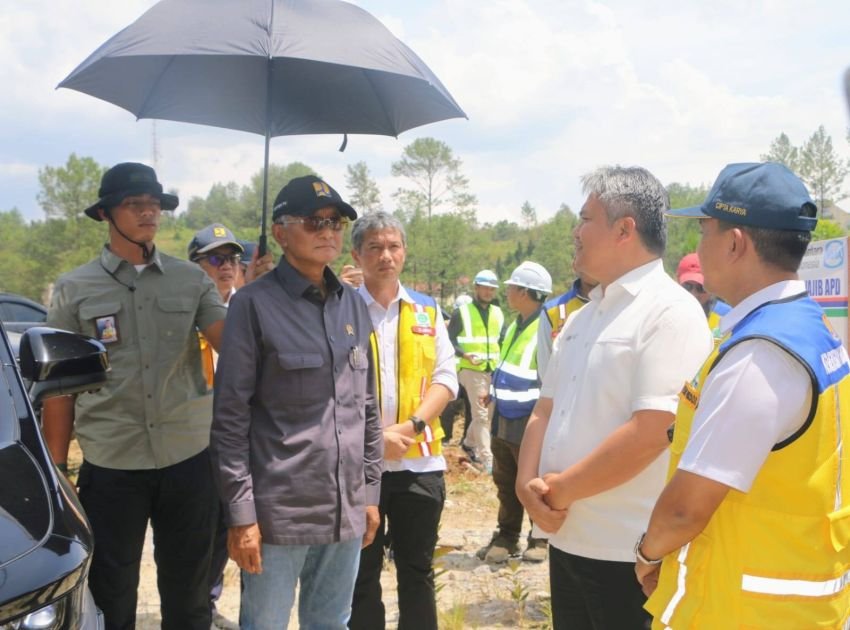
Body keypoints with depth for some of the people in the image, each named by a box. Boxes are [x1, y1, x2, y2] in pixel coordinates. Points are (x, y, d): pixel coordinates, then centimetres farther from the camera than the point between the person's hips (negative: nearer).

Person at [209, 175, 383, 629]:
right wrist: (240, 513, -13)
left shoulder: (353, 305, 10)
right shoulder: (255, 304, -7)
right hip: (278, 509, -5)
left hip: (345, 508, 5)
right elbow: (230, 417, -9)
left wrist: (371, 491, 11)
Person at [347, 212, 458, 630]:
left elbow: (445, 379, 3)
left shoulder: (427, 311, 8)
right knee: (361, 574, 11)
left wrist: (411, 427, -12)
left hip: (419, 461, 3)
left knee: (417, 571, 14)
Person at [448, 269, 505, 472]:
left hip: (493, 370, 6)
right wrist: (464, 354, -22)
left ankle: (469, 443, 38)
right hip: (471, 369, -6)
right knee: (481, 414, -8)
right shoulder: (462, 312, -3)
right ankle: (487, 459, -6)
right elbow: (449, 340, -6)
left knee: (489, 411, 16)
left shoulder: (498, 313, 15)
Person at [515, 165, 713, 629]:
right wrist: (528, 483, -5)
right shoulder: (582, 316, 12)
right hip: (566, 538, 8)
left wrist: (561, 488, -14)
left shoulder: (670, 312, -14)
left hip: (630, 553, -7)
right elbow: (545, 409, 13)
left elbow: (651, 432, -23)